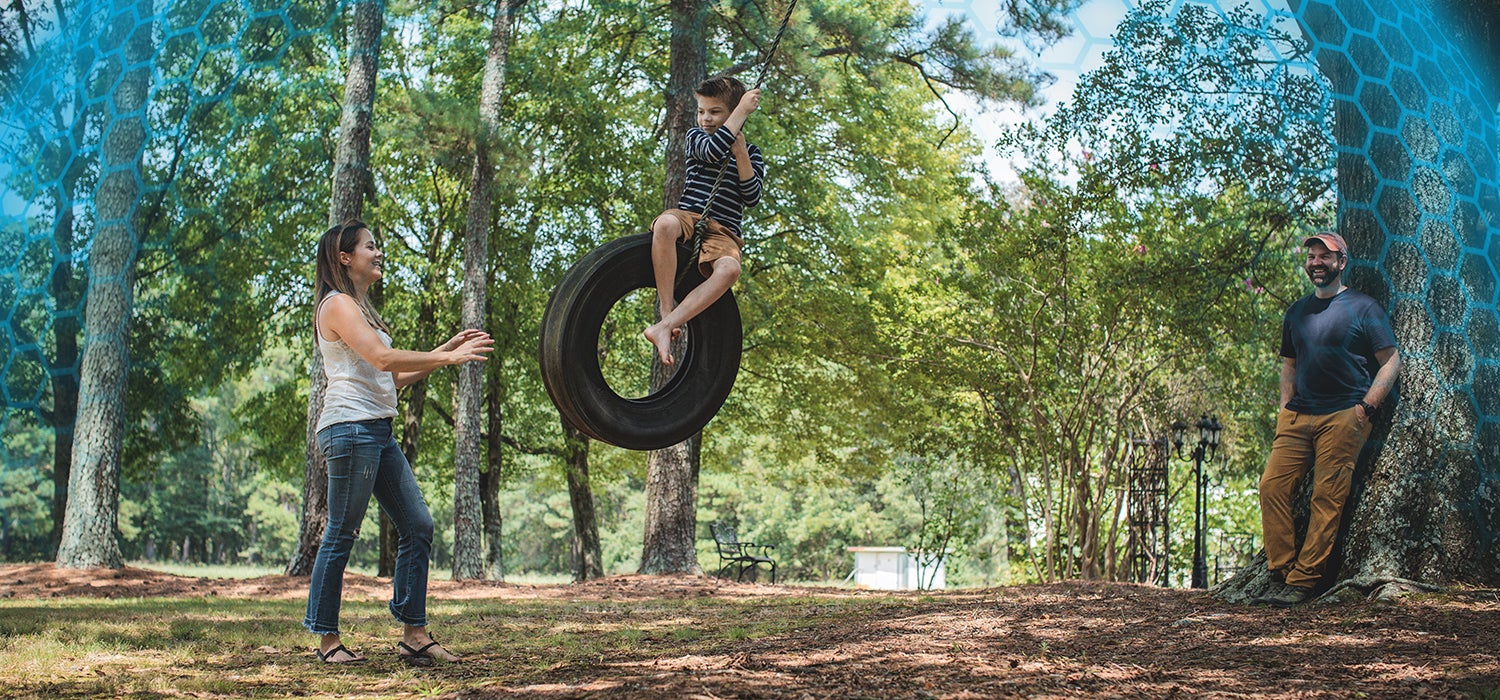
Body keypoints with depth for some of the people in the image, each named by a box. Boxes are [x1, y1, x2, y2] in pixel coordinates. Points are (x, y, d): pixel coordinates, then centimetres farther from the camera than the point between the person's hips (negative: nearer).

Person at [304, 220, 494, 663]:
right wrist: (447, 358, -17)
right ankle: (327, 640, 4)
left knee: (418, 525, 5)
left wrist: (446, 351, 12)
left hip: (378, 432, 10)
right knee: (342, 535, -4)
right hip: (350, 428, -10)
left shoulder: (359, 308, 23)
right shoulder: (338, 305, -7)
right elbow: (383, 359, -20)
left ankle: (414, 634, 7)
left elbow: (389, 378, 18)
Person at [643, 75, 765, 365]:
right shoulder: (695, 136, 14)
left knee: (729, 269, -37)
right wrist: (743, 109, -7)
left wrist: (741, 153, -7)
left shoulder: (751, 153, 16)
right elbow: (712, 151, -12)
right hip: (688, 216, -1)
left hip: (723, 232, 1)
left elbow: (752, 199, 1)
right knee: (665, 225, -41)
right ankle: (667, 311, -34)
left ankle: (664, 328, -42)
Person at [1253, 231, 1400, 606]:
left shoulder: (1363, 308, 2)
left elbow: (1391, 361, 0)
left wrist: (1366, 407, -10)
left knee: (1327, 498, -8)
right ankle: (1281, 572, 0)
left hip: (1343, 416, -5)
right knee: (1272, 486, -7)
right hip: (1297, 416, 5)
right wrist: (1286, 407, 11)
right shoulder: (1297, 311, 18)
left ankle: (1302, 581, -6)